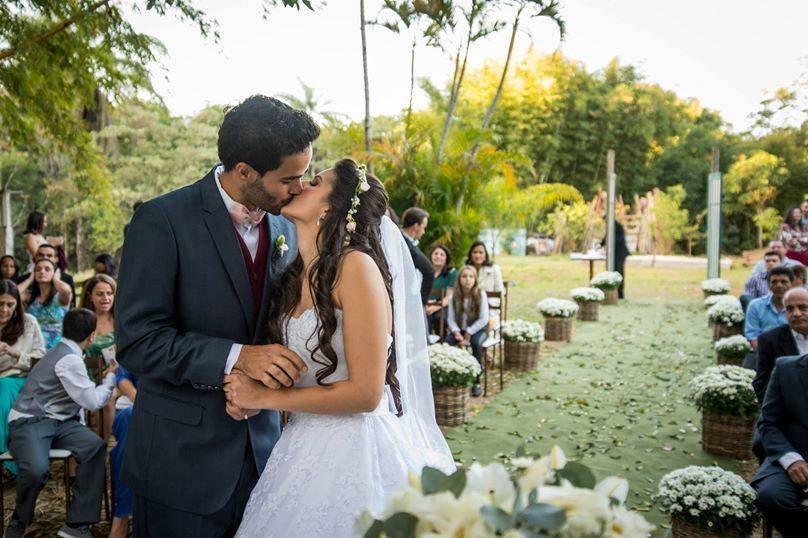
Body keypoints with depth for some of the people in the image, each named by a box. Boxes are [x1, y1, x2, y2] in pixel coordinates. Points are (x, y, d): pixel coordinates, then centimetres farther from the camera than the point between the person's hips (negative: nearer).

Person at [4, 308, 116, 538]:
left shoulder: (62, 351, 19)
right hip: (29, 422, -9)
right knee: (37, 469, -36)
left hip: (57, 420, 9)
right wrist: (110, 377, 4)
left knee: (95, 446, -20)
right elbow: (92, 401, -9)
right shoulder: (69, 359, -12)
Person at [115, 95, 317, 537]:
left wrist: (264, 382, -9)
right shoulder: (162, 220, -13)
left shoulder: (286, 231, 4)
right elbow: (136, 341, -17)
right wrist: (236, 357, -27)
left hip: (260, 449, 5)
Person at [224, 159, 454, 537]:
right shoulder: (297, 276, 7)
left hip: (355, 448, -7)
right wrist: (248, 392, -5)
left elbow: (365, 393, -20)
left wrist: (266, 398, -12)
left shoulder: (357, 265, -17)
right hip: (304, 445, 7)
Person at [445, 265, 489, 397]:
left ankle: (476, 382, -21)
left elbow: (484, 319, -13)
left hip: (477, 329, -3)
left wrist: (468, 333, -16)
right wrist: (457, 332, -19)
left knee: (476, 342, -35)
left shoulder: (481, 294, -11)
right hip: (459, 328, 3)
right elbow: (450, 318, -2)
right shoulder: (455, 295, -2)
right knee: (448, 341, -28)